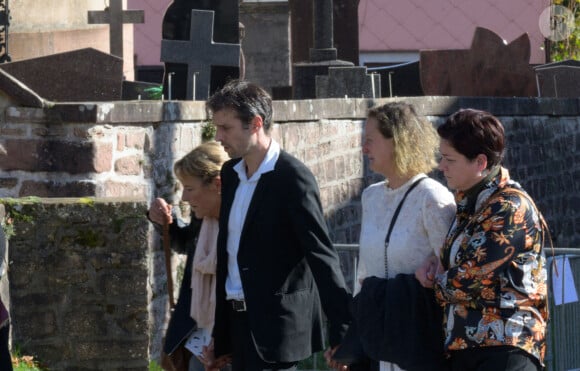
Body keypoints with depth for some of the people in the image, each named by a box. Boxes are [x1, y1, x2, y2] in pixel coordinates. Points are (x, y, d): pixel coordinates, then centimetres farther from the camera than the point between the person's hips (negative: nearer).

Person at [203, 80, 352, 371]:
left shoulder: (293, 178, -13)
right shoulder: (230, 174, 11)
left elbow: (322, 257, -16)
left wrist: (342, 333, -20)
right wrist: (220, 333, 19)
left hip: (276, 325, -8)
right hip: (239, 321, 8)